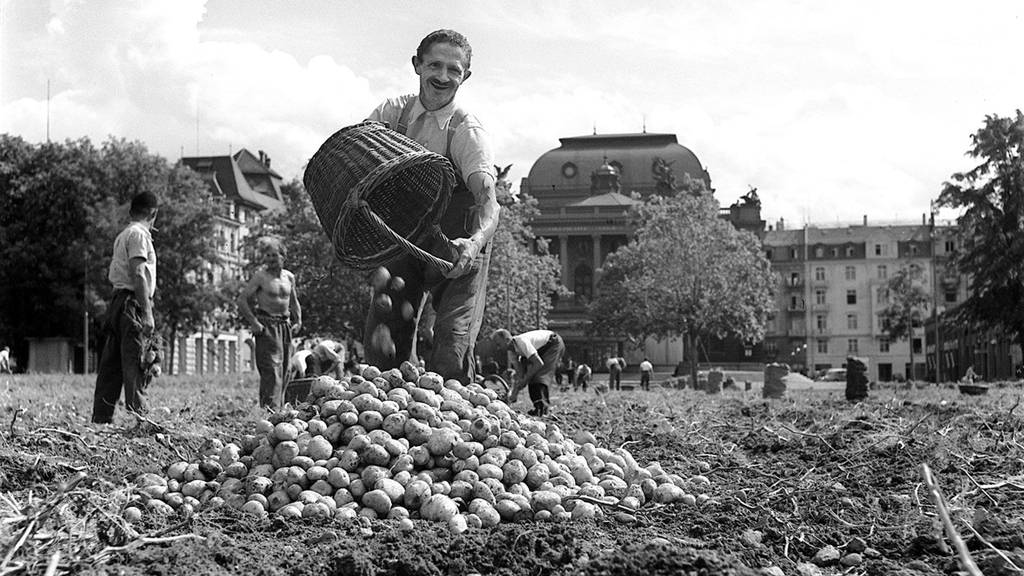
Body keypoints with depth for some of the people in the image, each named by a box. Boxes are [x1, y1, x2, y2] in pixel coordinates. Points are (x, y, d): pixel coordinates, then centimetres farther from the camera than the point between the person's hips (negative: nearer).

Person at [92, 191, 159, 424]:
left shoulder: (122, 235, 21)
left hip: (117, 300, 9)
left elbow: (110, 274, 17)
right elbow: (138, 275, -16)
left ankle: (101, 419, 12)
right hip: (133, 303, -9)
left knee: (111, 365, 9)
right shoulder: (139, 234, -7)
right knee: (135, 366, -11)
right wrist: (147, 313, -20)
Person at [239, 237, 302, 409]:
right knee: (272, 369, -15)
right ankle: (270, 408, -20)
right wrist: (254, 323, -14)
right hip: (267, 325, -6)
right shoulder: (260, 276, -6)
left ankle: (278, 405, 15)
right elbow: (242, 300, -9)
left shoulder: (289, 277, 12)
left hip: (285, 325, 6)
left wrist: (298, 320, 13)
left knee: (284, 370, 7)